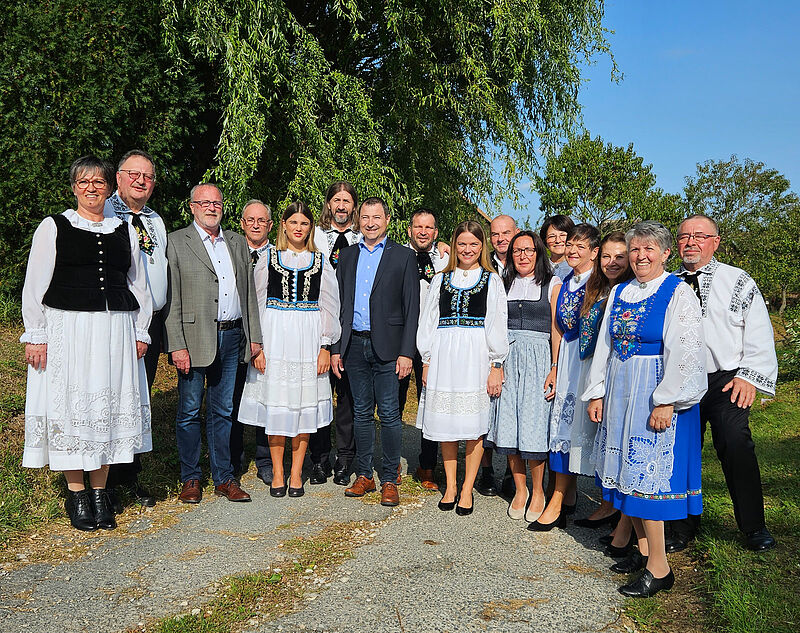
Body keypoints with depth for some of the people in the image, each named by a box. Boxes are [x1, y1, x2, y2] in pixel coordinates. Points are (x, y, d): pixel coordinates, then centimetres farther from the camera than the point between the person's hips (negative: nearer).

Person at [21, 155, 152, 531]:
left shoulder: (125, 231, 12)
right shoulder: (53, 227, 4)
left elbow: (139, 286, 17)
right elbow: (35, 286, 2)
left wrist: (141, 332, 12)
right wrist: (35, 336, -4)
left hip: (114, 331, 3)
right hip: (66, 330, -2)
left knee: (110, 406, 4)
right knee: (70, 406, 0)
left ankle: (99, 491, 16)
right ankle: (76, 494, 13)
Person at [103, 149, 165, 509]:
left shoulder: (156, 222, 18)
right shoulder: (103, 214, -2)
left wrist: (155, 324, 15)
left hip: (151, 324, 6)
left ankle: (130, 478, 23)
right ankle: (105, 483, 12)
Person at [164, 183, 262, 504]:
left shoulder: (237, 242, 14)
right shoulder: (175, 242, -2)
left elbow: (249, 292, 16)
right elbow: (171, 299, -7)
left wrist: (254, 336, 10)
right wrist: (177, 346, -13)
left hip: (232, 338, 4)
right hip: (194, 338, -4)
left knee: (223, 411, 11)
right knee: (190, 411, 5)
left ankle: (224, 478, 19)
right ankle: (190, 479, 18)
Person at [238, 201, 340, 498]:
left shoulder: (321, 261, 8)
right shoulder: (268, 258, 5)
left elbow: (329, 306, 7)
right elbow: (254, 303, 3)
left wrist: (326, 346, 0)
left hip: (308, 337, 1)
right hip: (275, 335, -1)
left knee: (305, 402, 3)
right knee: (276, 402, 1)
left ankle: (296, 473, 14)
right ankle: (277, 473, 13)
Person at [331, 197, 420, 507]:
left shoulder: (403, 256, 1)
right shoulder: (347, 256, 13)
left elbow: (411, 309, -3)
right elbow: (339, 304, 13)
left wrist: (406, 352, -10)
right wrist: (336, 348, 7)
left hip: (387, 347, -4)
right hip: (355, 346, 4)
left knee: (389, 415, -1)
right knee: (361, 413, 10)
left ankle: (389, 479, 10)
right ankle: (364, 475, 20)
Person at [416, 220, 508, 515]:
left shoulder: (492, 280, 6)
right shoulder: (441, 279, 12)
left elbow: (498, 325, 1)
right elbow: (428, 322, 12)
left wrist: (496, 365, -7)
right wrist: (427, 361, 5)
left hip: (476, 357, -2)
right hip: (444, 356, 2)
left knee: (474, 425, 0)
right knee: (445, 423, 7)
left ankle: (467, 489, 13)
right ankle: (450, 485, 20)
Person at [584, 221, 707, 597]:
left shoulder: (678, 294, -6)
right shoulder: (619, 293, 12)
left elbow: (684, 353, -13)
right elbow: (604, 345, 13)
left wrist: (666, 401, -18)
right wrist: (597, 392, 9)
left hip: (657, 396, -6)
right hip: (620, 393, 6)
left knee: (647, 475, -7)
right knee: (627, 471, 9)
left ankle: (658, 569, 1)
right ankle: (643, 547, 24)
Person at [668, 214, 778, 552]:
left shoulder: (738, 281, 6)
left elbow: (760, 333, 4)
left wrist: (749, 376, -6)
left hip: (725, 381, -2)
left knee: (735, 445, -15)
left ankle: (753, 527, 3)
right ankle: (683, 527, 20)